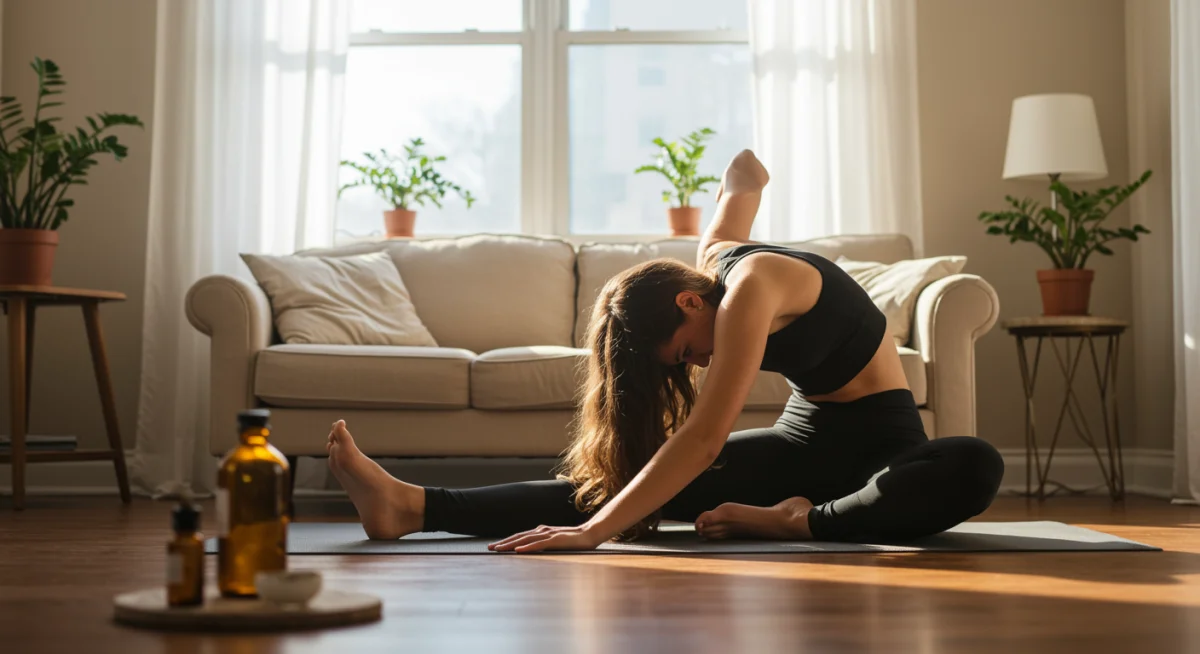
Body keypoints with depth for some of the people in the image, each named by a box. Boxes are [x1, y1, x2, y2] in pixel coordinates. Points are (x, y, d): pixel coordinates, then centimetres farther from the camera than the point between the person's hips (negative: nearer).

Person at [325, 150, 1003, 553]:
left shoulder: (750, 285, -27)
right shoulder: (713, 254, -3)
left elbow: (704, 439, -36)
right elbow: (744, 171, 20)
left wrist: (595, 529, -42)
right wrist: (744, 175, 45)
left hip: (881, 441, -6)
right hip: (806, 436, 6)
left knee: (975, 467, -43)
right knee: (639, 475, -17)